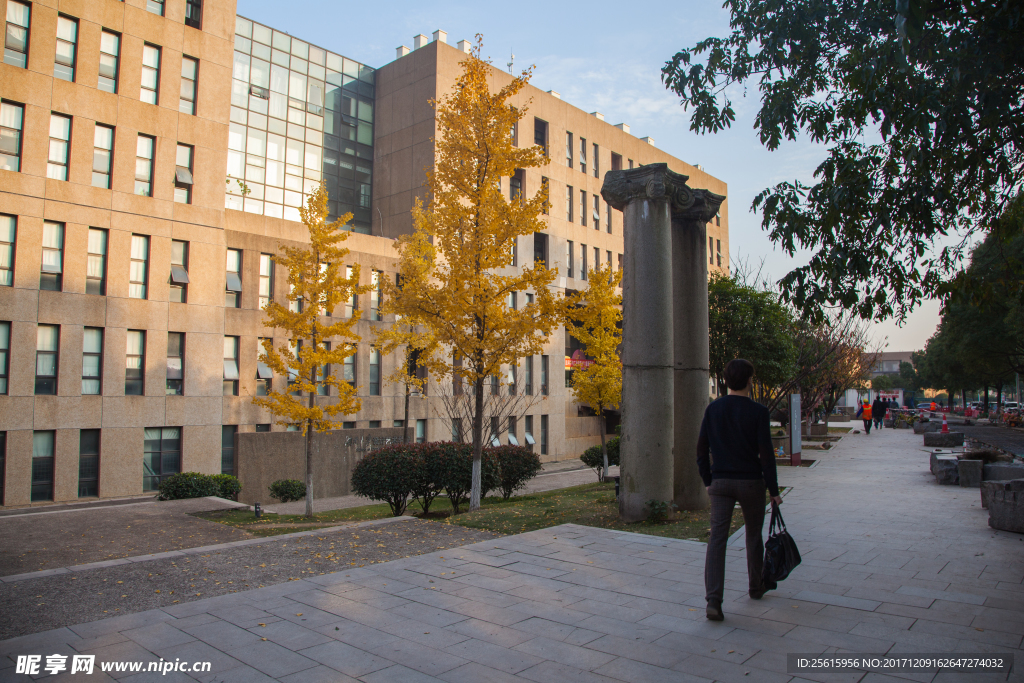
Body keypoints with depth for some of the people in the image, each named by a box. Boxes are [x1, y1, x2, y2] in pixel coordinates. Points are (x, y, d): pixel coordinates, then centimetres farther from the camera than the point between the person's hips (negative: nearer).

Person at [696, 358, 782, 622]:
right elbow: (765, 454, -11)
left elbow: (701, 449, 3)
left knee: (716, 539, -3)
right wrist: (773, 489, -3)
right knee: (753, 535, 19)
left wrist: (708, 481, 13)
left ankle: (713, 600, -14)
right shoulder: (758, 412, -9)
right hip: (750, 482, -1)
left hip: (720, 482, 2)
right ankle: (756, 587, 37)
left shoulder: (713, 409, 1)